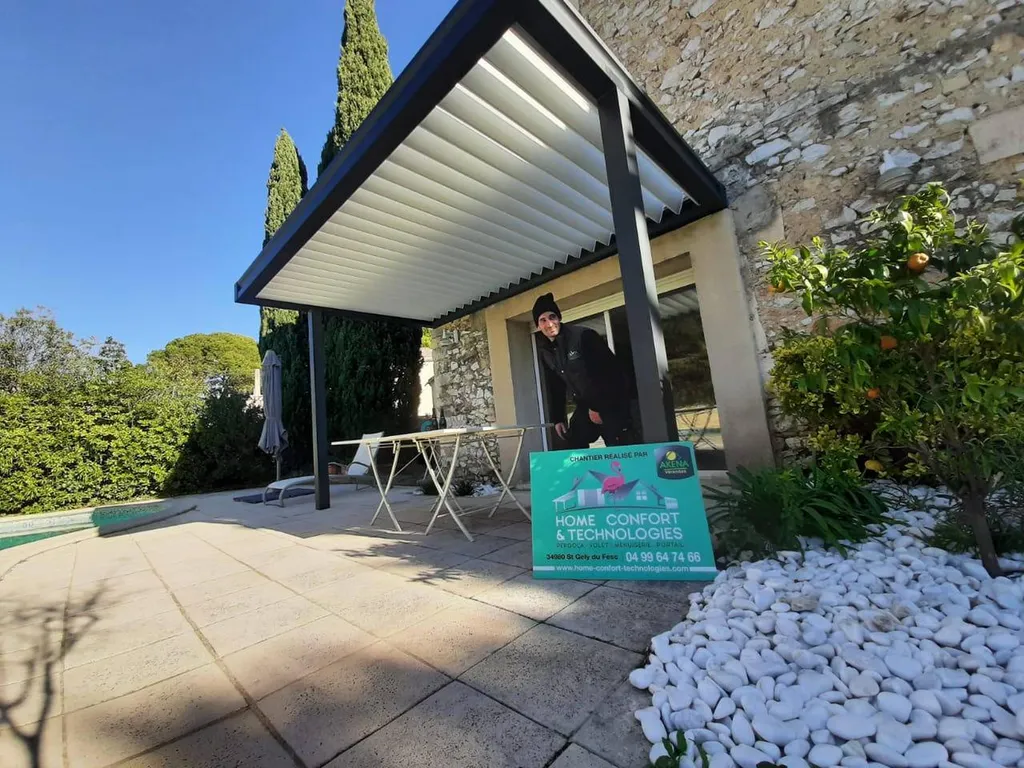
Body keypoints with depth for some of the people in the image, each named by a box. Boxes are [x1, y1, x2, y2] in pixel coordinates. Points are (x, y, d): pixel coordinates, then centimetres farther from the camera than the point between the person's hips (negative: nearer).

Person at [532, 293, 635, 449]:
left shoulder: (583, 336, -17)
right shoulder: (544, 350, 4)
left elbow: (611, 370, -19)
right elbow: (555, 386, 13)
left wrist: (598, 407, -17)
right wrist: (557, 418, 9)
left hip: (610, 404, -6)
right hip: (585, 406, 7)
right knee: (572, 447, 7)